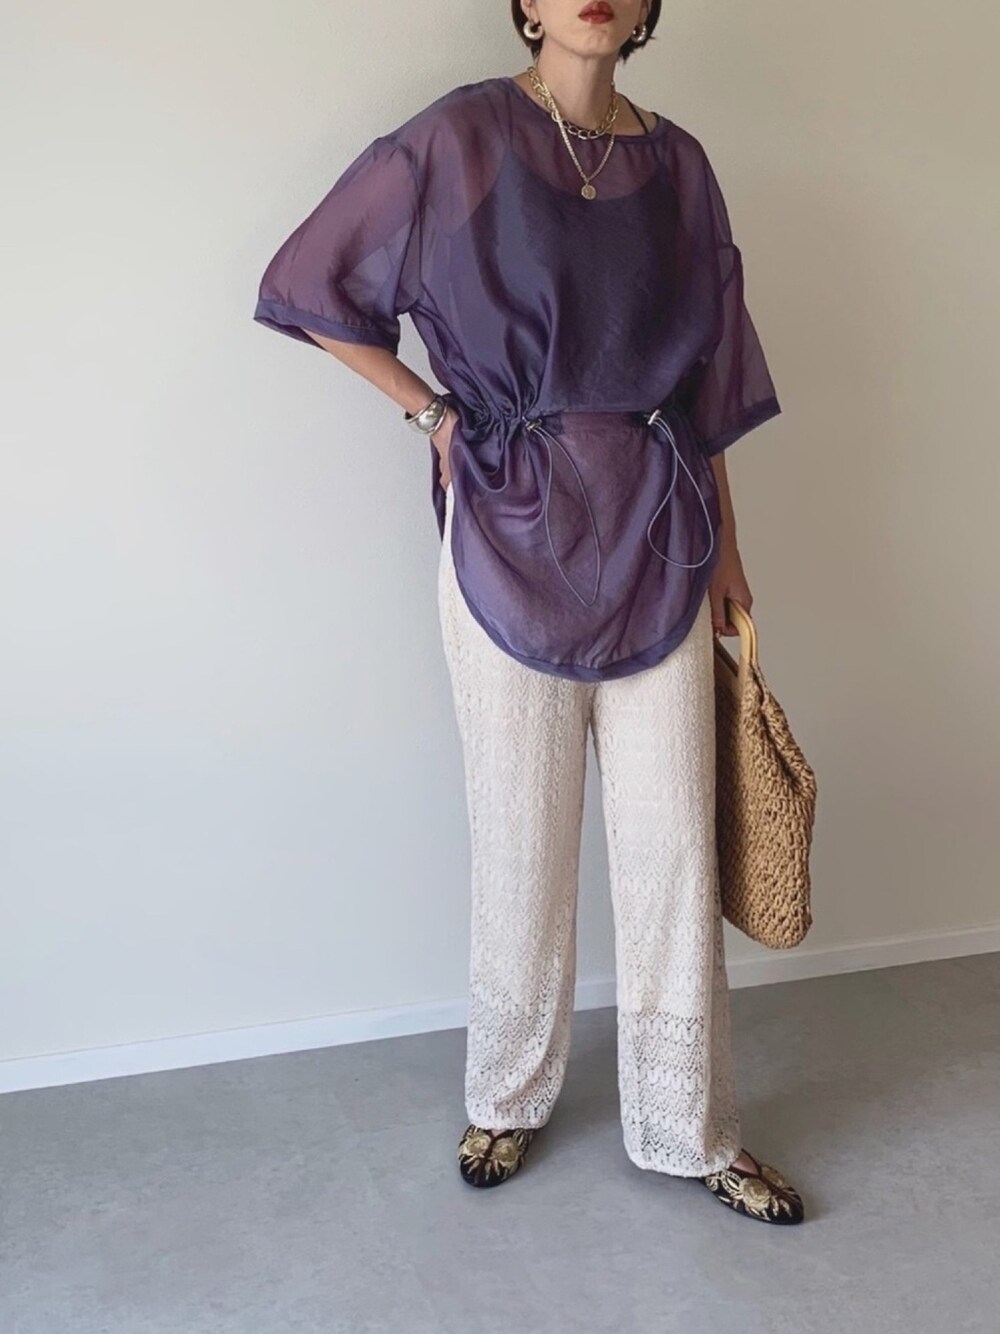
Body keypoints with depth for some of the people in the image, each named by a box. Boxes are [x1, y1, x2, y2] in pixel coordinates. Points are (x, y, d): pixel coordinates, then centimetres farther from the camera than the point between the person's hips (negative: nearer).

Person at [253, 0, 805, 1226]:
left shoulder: (677, 164, 9)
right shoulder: (460, 139, -2)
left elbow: (705, 383, 12)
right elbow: (314, 289, 5)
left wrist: (726, 545, 12)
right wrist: (434, 410, 0)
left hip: (656, 534, 3)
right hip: (512, 528, -3)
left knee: (673, 837, 6)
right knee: (522, 835, 7)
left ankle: (685, 1128, 22)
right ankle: (509, 1098, 29)